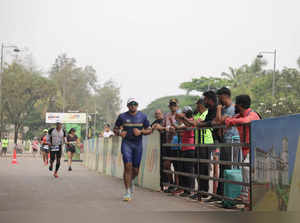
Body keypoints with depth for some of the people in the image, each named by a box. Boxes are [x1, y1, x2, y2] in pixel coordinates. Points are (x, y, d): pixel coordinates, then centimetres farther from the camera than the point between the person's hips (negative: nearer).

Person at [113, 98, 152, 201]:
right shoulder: (122, 116, 2)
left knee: (135, 170, 4)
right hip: (126, 143, -2)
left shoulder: (143, 116, 5)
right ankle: (127, 192, -9)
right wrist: (120, 133, -11)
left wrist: (141, 132, -11)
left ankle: (131, 181, 40)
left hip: (138, 144, 2)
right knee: (128, 166, -14)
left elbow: (149, 130, 8)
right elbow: (115, 129, 11)